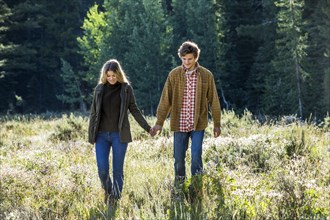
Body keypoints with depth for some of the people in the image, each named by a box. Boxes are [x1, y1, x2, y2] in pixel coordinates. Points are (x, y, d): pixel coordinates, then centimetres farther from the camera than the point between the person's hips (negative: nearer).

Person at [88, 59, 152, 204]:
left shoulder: (126, 88, 1)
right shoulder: (99, 89, 6)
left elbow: (134, 110, 6)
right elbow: (94, 113, 10)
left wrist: (147, 128, 1)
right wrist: (91, 135, 8)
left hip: (119, 135, -1)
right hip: (102, 135, 1)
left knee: (118, 169, 1)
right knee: (102, 169, -7)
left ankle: (115, 199, 9)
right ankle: (108, 191, 21)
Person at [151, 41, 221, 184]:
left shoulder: (206, 75, 0)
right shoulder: (174, 74, 1)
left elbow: (213, 100, 5)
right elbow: (165, 99, 3)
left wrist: (217, 124, 7)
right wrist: (159, 122, -1)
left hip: (198, 124, -1)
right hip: (179, 124, 1)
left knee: (196, 157, -8)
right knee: (178, 158, 6)